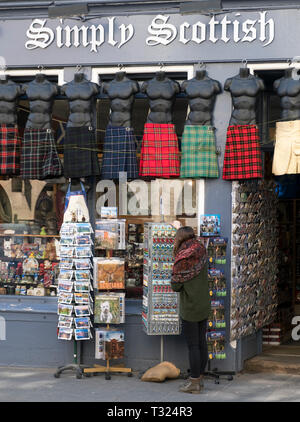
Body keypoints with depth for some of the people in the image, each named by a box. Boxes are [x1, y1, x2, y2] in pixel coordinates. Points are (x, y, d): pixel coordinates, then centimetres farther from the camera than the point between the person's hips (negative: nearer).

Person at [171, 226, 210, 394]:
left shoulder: (182, 260, -19)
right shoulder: (201, 251, 0)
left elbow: (175, 286, -13)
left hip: (190, 308, -7)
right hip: (204, 305, 7)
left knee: (193, 345, -1)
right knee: (202, 343, 13)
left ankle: (194, 383, 4)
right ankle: (200, 378, 22)